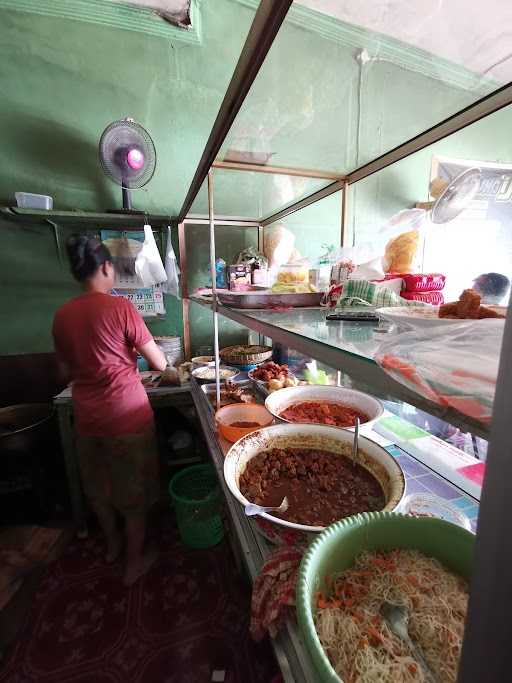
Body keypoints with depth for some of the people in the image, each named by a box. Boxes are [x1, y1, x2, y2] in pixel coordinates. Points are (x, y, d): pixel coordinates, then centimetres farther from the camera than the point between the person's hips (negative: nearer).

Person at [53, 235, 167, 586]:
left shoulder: (62, 315, -1)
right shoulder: (120, 307, -16)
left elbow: (67, 371, 11)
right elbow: (160, 363, -13)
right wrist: (133, 352, 7)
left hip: (87, 417, 6)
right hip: (127, 415, -5)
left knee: (99, 487, 26)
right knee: (134, 491, 15)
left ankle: (113, 544, 50)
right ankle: (135, 561, 35)